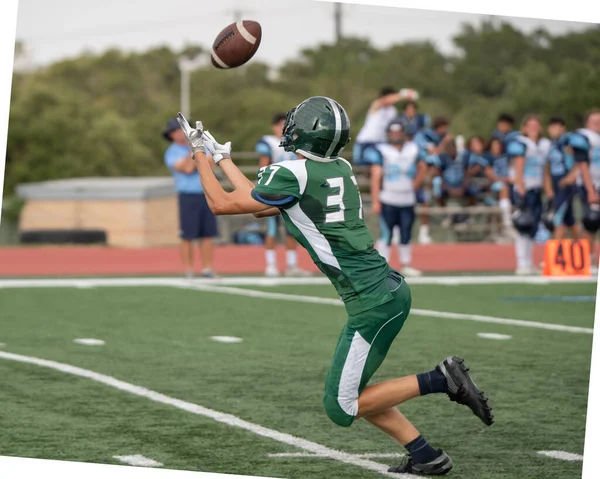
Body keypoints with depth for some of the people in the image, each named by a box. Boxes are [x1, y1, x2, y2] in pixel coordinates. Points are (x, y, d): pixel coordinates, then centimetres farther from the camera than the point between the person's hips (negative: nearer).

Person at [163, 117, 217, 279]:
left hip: (207, 194, 5)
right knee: (188, 236, -4)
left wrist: (196, 164, -11)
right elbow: (187, 168, -16)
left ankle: (207, 270, 8)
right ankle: (189, 272, -1)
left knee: (208, 234, 3)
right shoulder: (172, 153, -3)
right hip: (188, 196, -5)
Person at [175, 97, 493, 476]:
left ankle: (439, 380, -7)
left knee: (342, 408, -1)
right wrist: (223, 157, 31)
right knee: (351, 394, 19)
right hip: (389, 288, 9)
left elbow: (221, 204, 2)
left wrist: (200, 154, 15)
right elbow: (260, 204, 24)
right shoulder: (339, 169, 12)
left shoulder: (292, 174, -12)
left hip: (374, 301, -9)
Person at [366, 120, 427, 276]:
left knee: (406, 234, 8)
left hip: (407, 201, 4)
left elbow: (422, 168, 23)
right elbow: (376, 177, -11)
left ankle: (406, 265, 17)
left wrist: (415, 185, 11)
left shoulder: (413, 150, 6)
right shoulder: (381, 151, -7)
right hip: (388, 201, -4)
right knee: (386, 234, -7)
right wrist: (375, 201, -17)